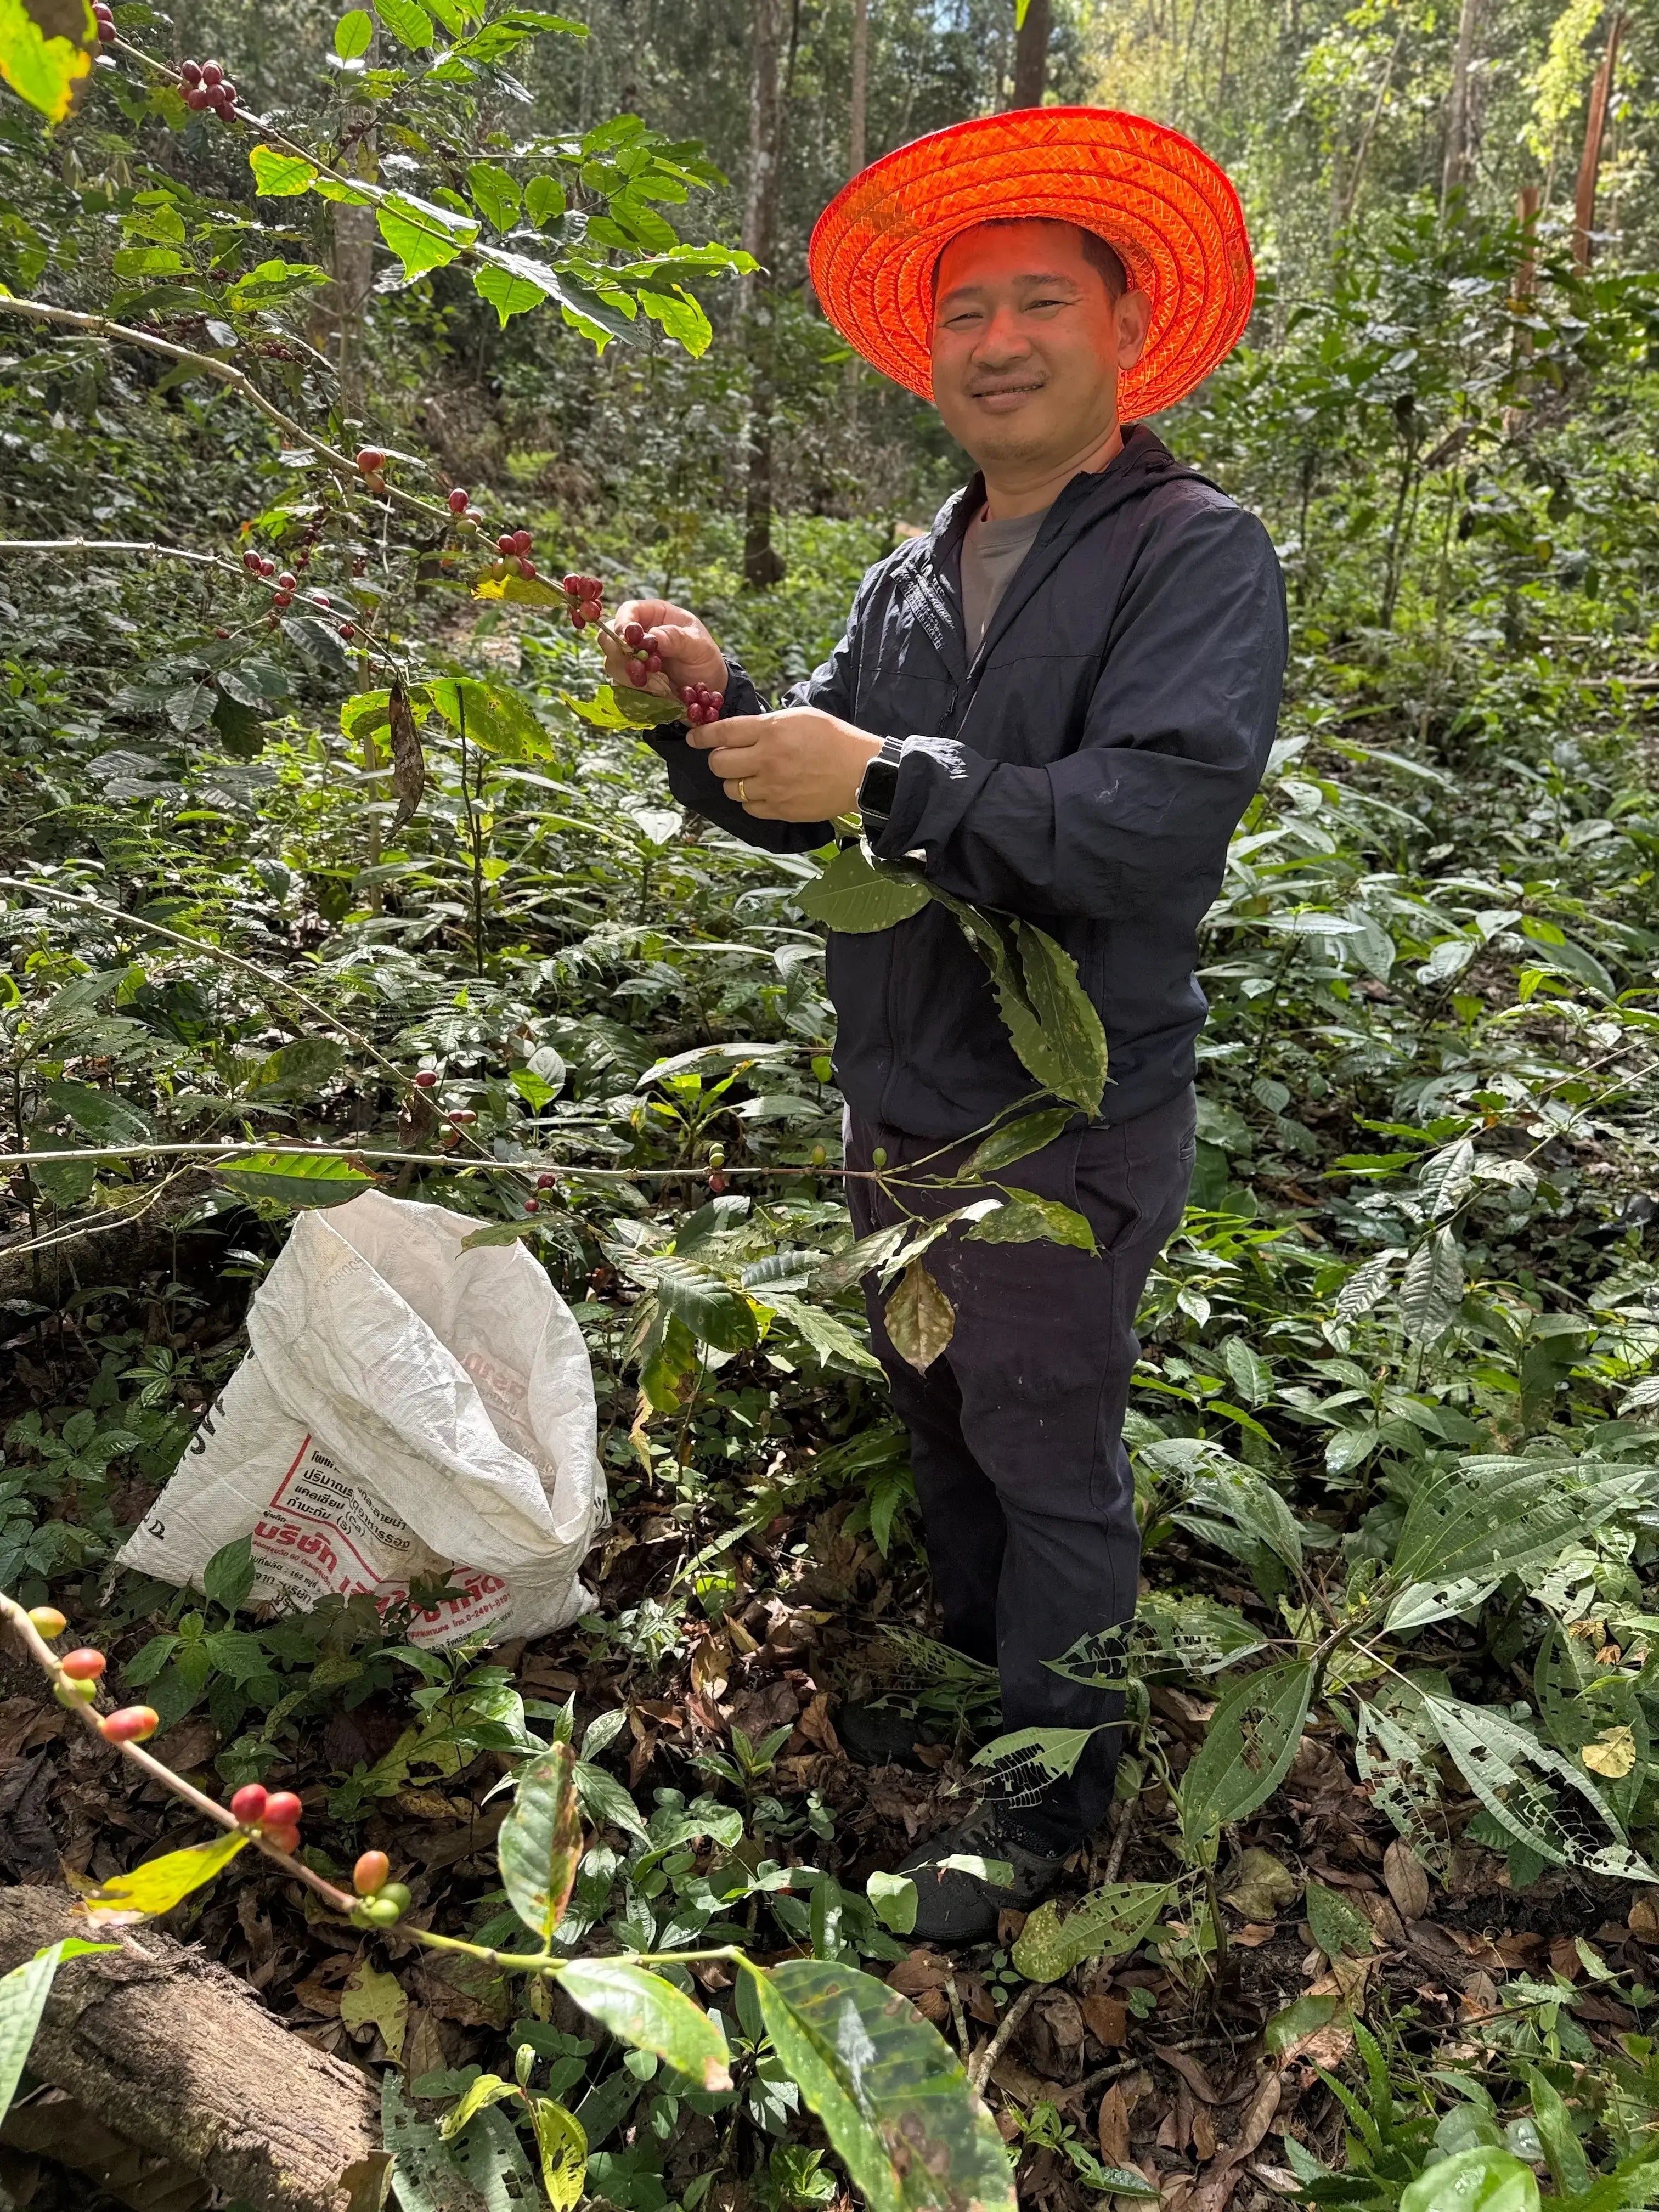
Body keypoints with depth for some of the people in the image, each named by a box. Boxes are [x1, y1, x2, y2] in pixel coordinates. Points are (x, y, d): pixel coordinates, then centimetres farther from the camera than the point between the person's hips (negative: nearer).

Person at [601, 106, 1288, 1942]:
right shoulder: (909, 580, 8)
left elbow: (1160, 823, -26)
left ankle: (1054, 1780, 29)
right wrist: (713, 706, -10)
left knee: (1044, 1449, 7)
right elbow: (804, 806, 10)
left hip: (1068, 1119, -6)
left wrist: (882, 779, -27)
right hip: (898, 1097, 7)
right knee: (933, 1408, 22)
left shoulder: (1198, 554, -11)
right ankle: (966, 1668, 47)